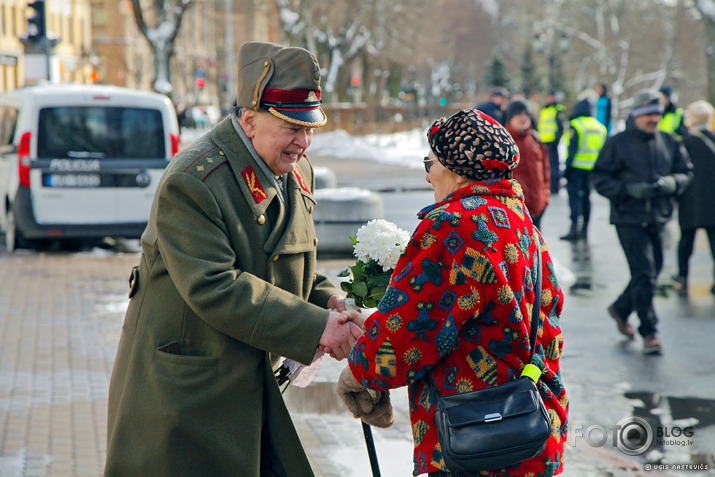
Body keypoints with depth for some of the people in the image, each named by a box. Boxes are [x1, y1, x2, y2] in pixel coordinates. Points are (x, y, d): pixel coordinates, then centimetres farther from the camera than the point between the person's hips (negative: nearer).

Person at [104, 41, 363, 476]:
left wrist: (330, 300, -5)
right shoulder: (191, 182, -21)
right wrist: (314, 327, -27)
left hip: (251, 386, 8)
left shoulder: (296, 174, 7)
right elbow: (215, 288, -27)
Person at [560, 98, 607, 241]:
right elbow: (602, 149, 13)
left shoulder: (576, 125, -8)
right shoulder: (600, 126, 13)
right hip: (591, 169, 6)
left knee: (574, 196, -6)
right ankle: (584, 228, 18)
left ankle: (574, 228, -16)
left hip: (577, 167, -6)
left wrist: (567, 168, -11)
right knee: (586, 196, 14)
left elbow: (572, 149, -13)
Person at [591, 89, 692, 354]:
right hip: (629, 219, -5)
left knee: (652, 271, 13)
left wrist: (671, 183, -10)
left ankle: (621, 309, 38)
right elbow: (599, 178, -4)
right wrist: (628, 190, -18)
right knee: (644, 273, -11)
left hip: (658, 219, 5)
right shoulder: (617, 143, -3)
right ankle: (649, 332, -4)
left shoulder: (669, 142, 9)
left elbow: (685, 172, 13)